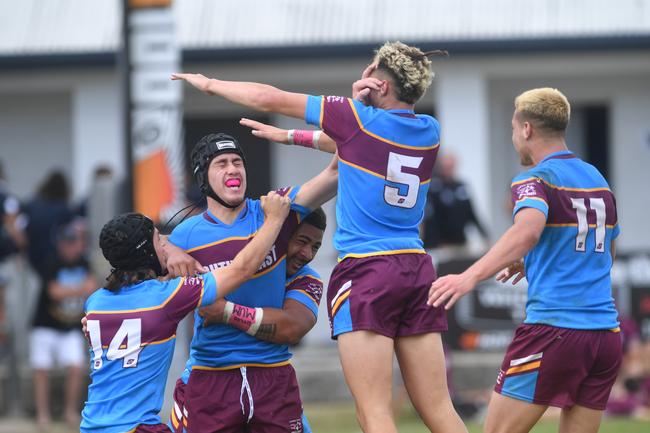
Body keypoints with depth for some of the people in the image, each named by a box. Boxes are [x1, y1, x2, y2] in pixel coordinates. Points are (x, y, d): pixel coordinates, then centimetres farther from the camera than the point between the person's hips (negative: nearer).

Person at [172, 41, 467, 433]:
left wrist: (210, 84, 16)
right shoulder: (428, 131, 9)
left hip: (366, 270, -6)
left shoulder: (359, 118, -6)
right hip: (417, 269, 6)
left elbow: (269, 99, 1)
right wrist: (293, 137, 30)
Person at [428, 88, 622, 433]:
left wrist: (470, 276, -38)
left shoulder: (534, 180, -5)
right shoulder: (598, 180, 16)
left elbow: (527, 230, -27)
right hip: (606, 334, 7)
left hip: (552, 329, -7)